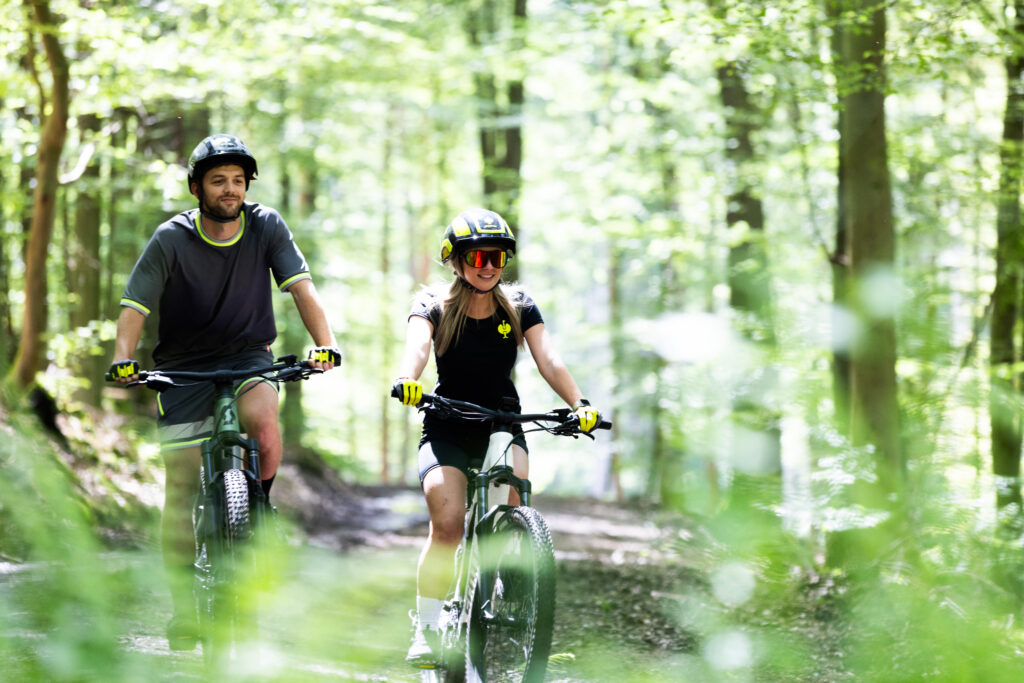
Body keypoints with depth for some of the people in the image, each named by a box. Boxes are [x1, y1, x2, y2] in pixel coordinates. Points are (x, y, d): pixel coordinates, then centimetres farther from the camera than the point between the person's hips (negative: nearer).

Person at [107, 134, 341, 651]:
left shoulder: (266, 228, -6)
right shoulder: (172, 239, -10)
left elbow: (300, 286, -13)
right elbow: (135, 307, -13)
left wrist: (324, 343, -29)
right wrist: (123, 359, -31)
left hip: (248, 359, 0)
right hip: (184, 369, 0)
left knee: (265, 423, -35)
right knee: (181, 492, -4)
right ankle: (184, 620, 7)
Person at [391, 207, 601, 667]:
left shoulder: (518, 306, 0)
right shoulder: (435, 306, -6)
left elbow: (549, 361, -12)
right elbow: (417, 344, -27)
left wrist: (579, 404, -30)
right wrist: (407, 379, -50)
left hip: (502, 425, 2)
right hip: (447, 429, -2)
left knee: (515, 496, -26)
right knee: (447, 525, -22)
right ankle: (426, 629, -9)